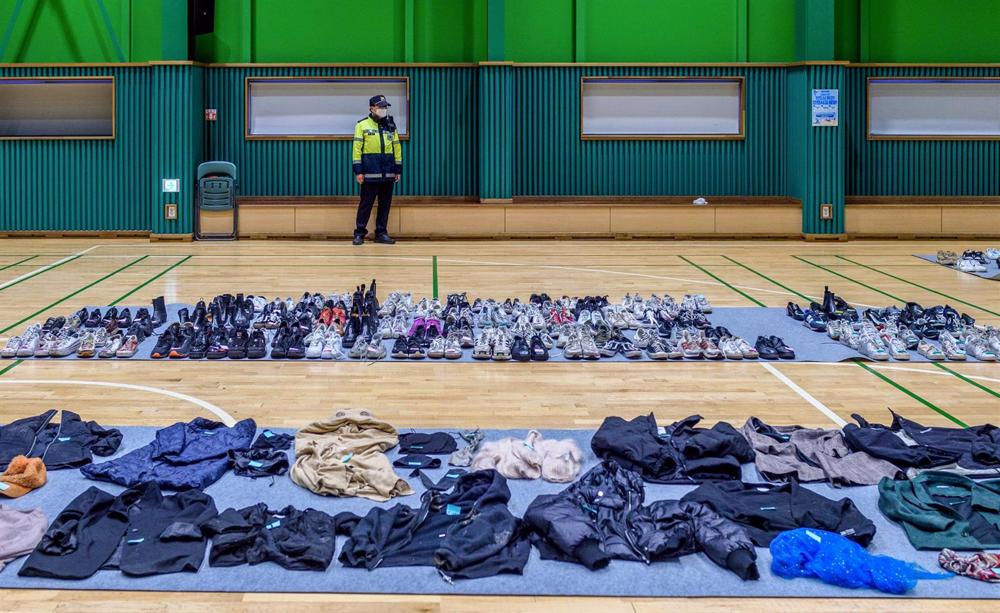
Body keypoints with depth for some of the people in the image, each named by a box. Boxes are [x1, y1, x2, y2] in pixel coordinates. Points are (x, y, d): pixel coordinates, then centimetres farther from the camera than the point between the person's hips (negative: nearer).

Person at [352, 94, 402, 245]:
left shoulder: (390, 126, 13)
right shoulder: (362, 125, 0)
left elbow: (396, 148, 15)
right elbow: (357, 149, -3)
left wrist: (398, 170, 9)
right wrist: (358, 171, -9)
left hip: (387, 174, 4)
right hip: (370, 174, -4)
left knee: (385, 204, 6)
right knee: (366, 203, -2)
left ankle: (381, 233, 14)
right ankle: (359, 233, 5)